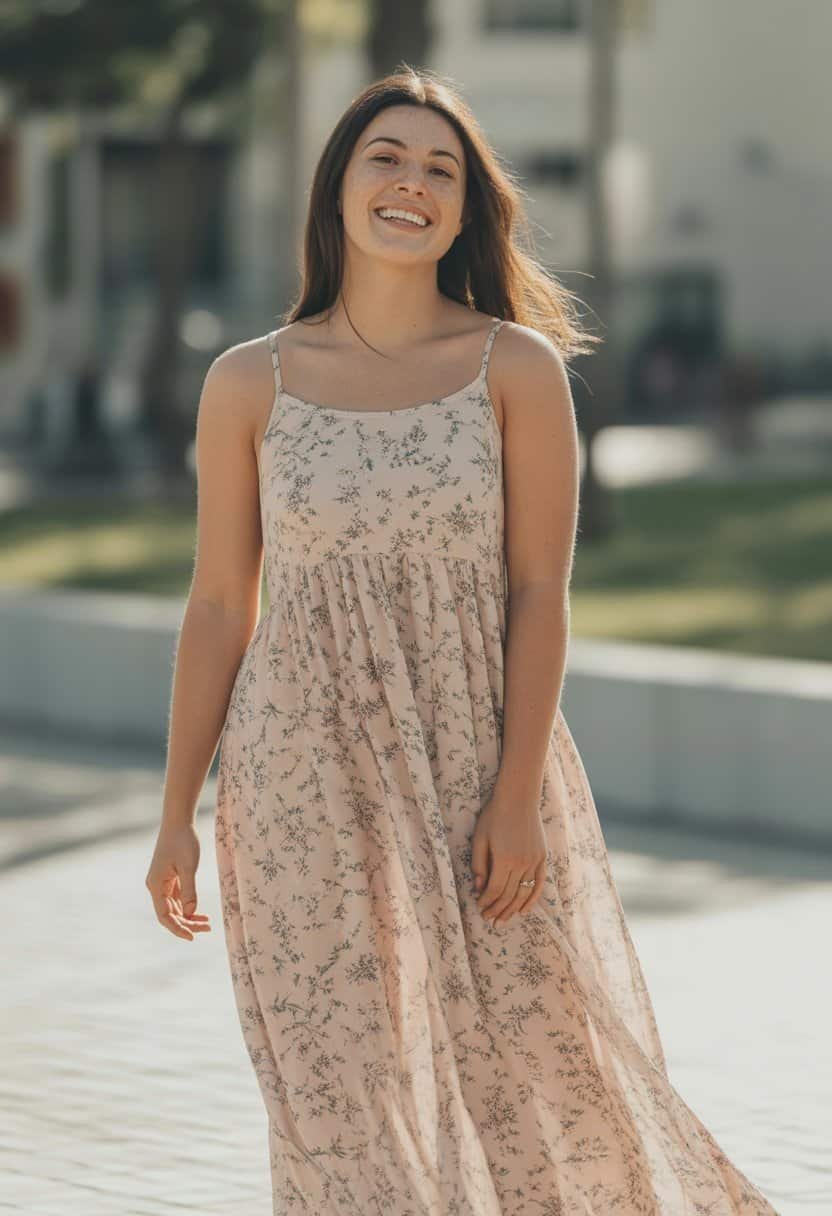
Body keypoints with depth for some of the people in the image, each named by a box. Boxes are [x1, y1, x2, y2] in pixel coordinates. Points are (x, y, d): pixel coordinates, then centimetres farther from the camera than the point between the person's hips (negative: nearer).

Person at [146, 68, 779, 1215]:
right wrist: (177, 813, 4)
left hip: (477, 769, 0)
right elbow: (218, 606, 5)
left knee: (543, 1060, 7)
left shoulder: (519, 367, -2)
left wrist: (517, 797, -11)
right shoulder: (250, 383, 1)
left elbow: (539, 593, -5)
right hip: (309, 778, 0)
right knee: (343, 1092, -1)